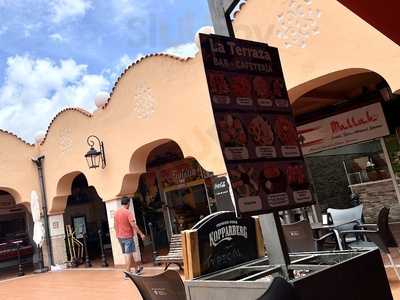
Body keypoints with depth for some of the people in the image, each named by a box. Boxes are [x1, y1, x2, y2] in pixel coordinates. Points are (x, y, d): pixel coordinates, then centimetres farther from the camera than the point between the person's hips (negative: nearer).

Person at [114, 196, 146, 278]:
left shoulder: (116, 213, 7)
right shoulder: (128, 212, -15)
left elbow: (115, 225, 13)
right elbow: (133, 225, -20)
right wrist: (141, 234, -15)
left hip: (119, 237, 7)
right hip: (128, 236, -7)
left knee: (128, 254, 15)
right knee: (128, 254, 0)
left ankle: (137, 269, 27)